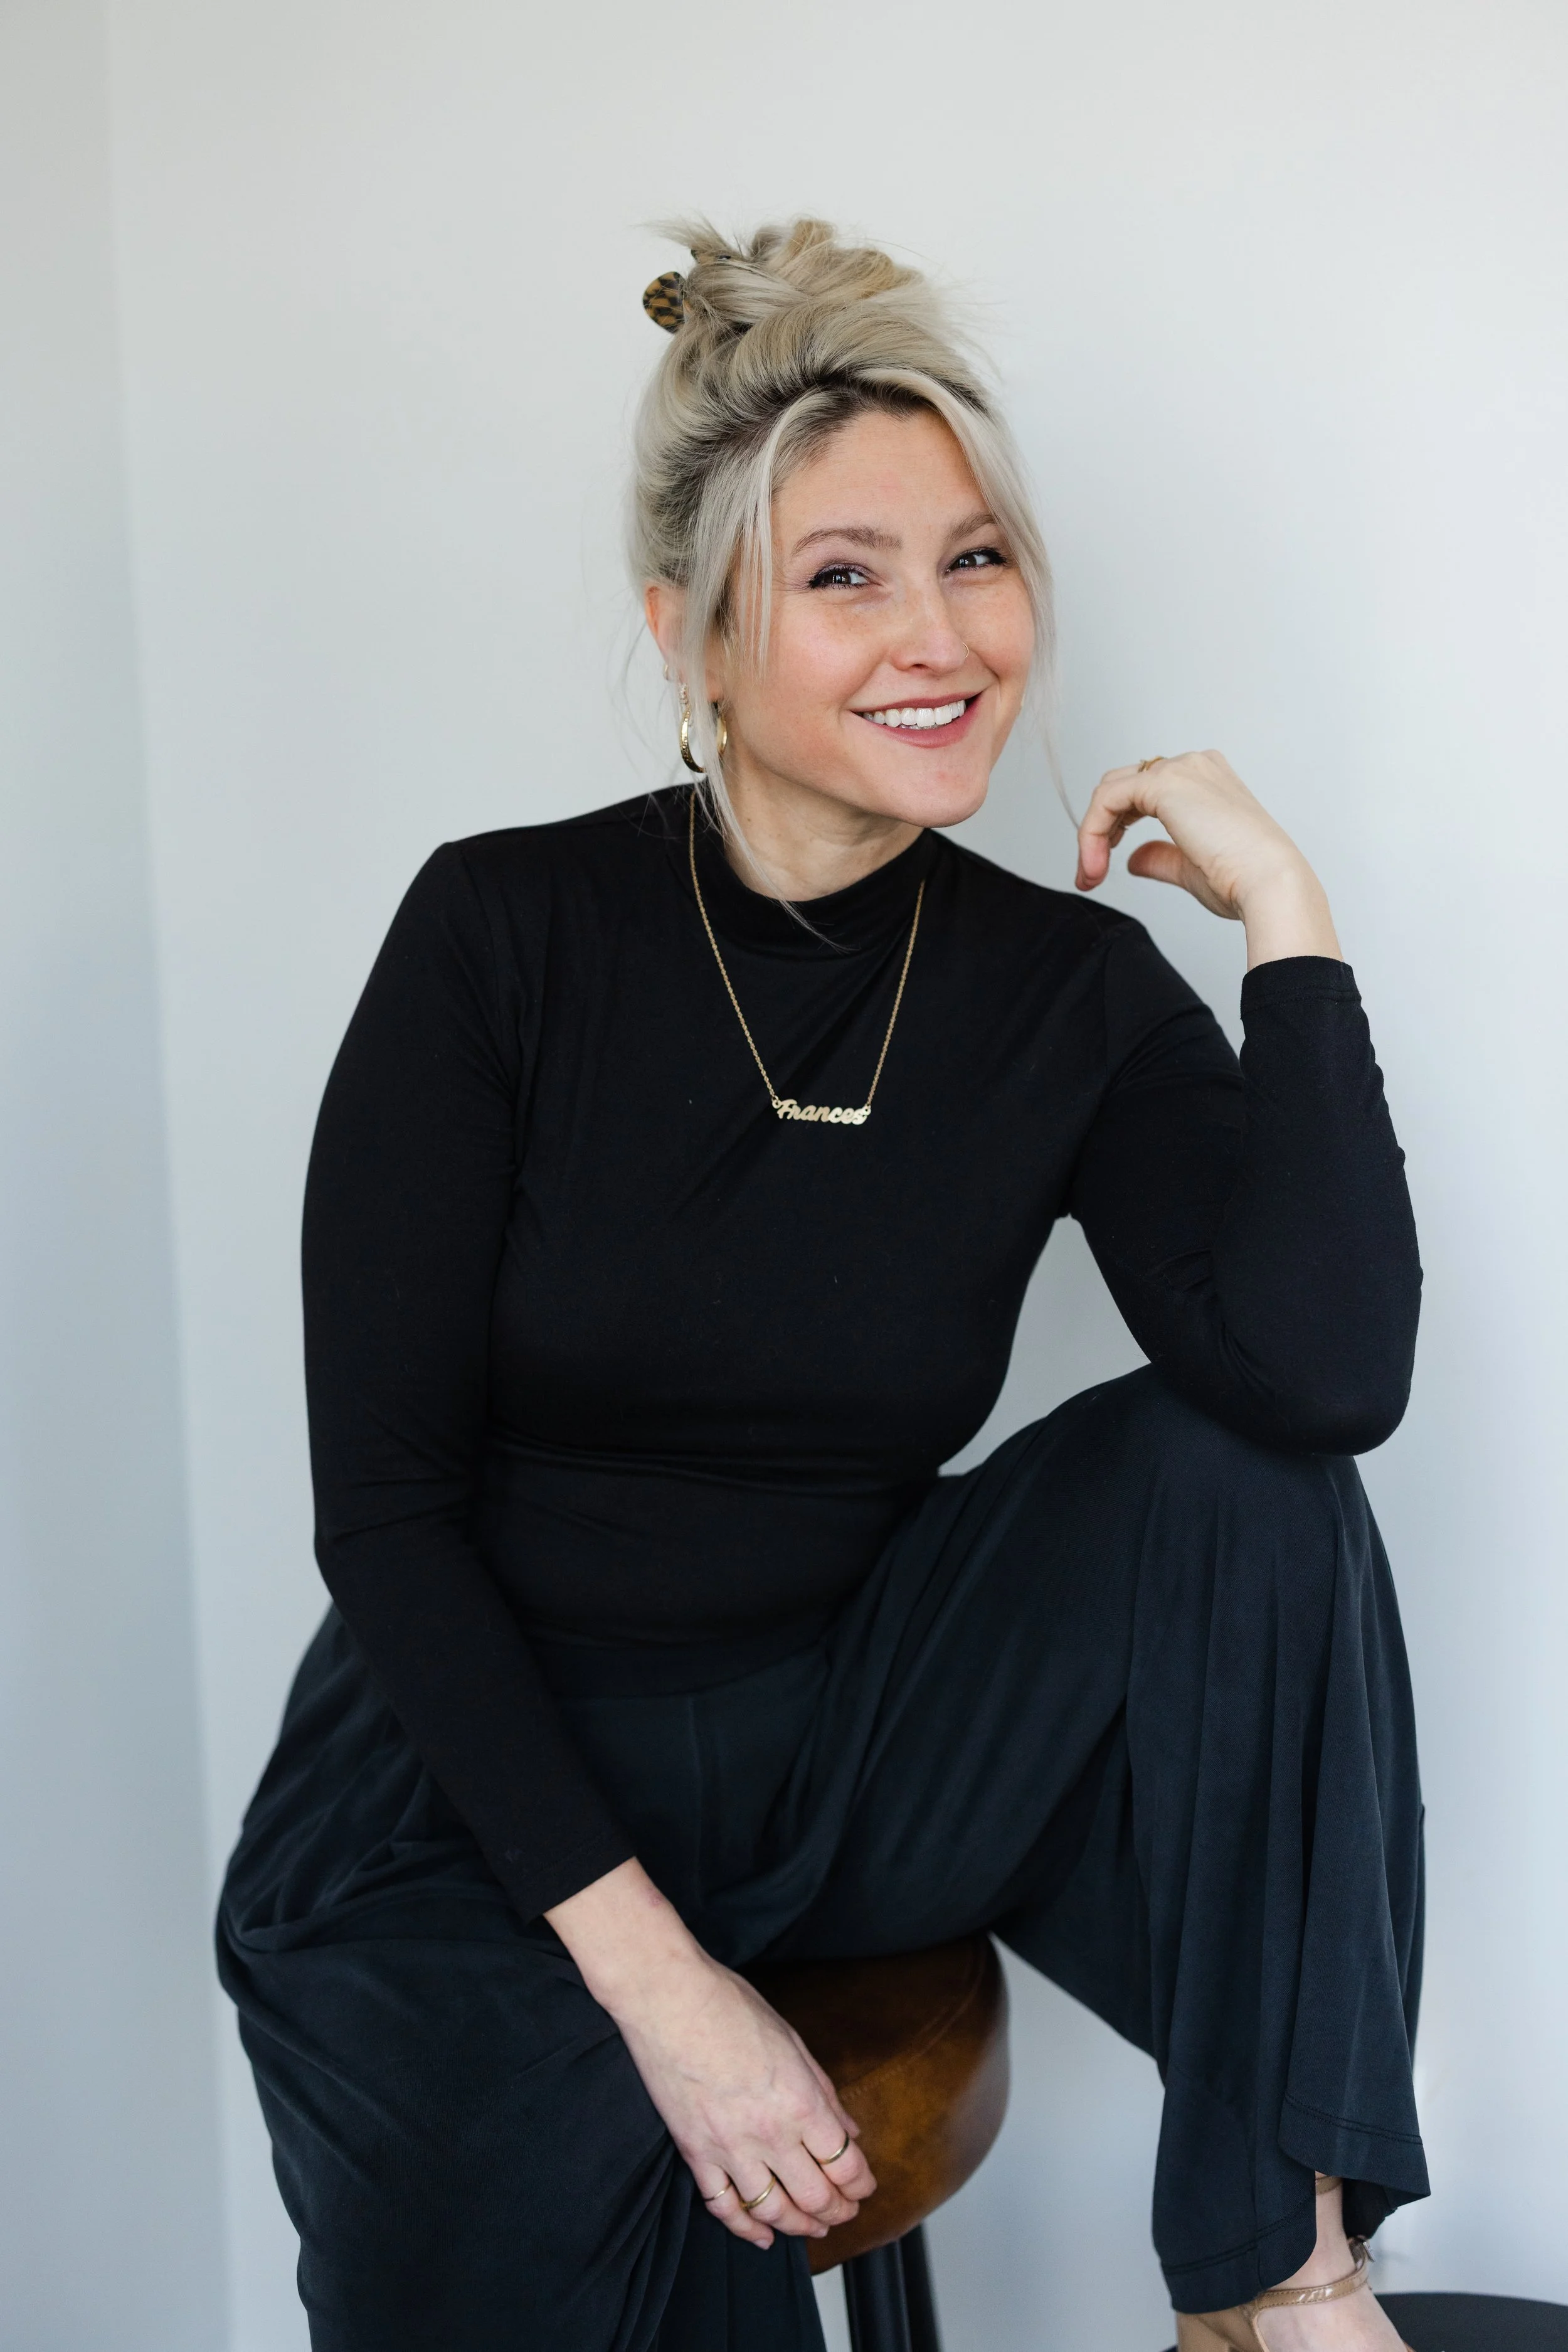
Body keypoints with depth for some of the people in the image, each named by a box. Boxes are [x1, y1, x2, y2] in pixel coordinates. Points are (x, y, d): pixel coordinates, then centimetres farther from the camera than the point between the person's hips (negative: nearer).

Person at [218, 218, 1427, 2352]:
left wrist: (1287, 911, -19)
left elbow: (1329, 1378, -22)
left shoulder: (1071, 992, -5)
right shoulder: (507, 934, -12)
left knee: (1229, 1480, -20)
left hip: (830, 1746, 3)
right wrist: (658, 1978, -17)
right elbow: (385, 1507, -13)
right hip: (472, 1798, -3)